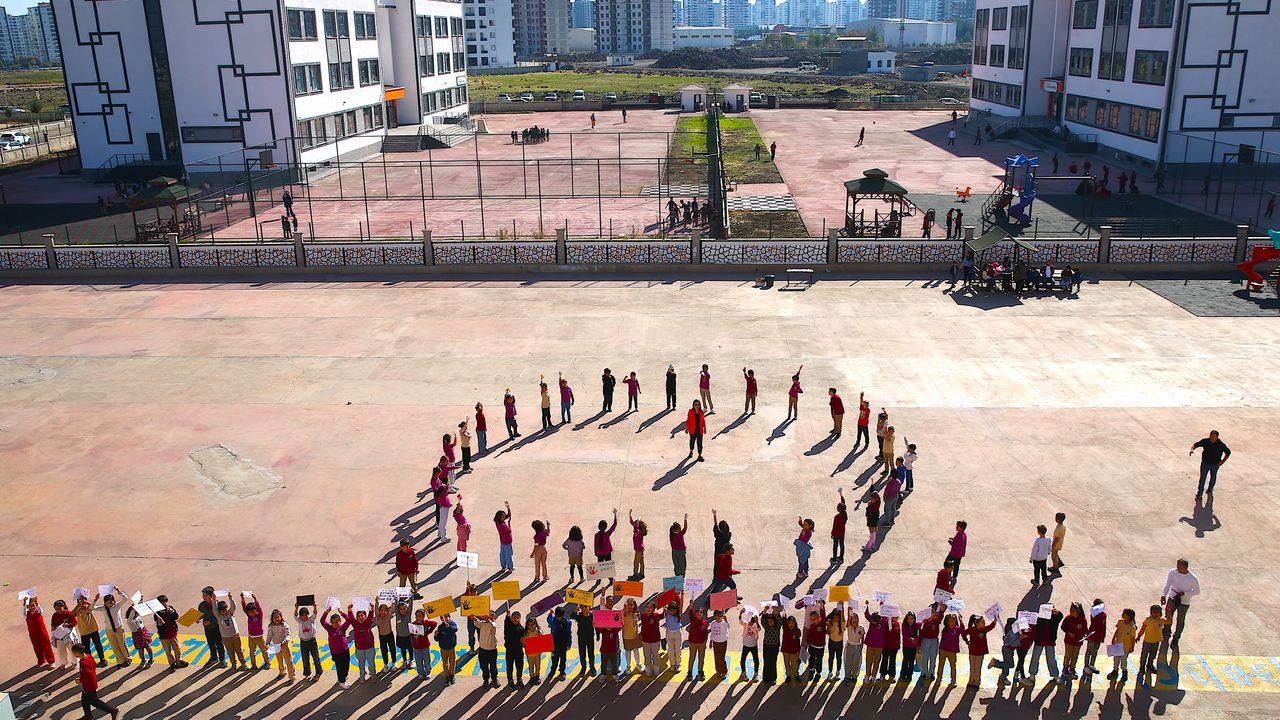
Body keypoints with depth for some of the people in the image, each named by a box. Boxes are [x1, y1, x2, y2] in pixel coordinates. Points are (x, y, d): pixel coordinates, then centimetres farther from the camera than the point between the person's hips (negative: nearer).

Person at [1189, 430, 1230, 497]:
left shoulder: (1221, 445, -19)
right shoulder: (1205, 441, -17)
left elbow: (1228, 452, -3)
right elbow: (1196, 444, -7)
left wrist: (1223, 461, -9)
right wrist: (1192, 449, -28)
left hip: (1215, 464, 0)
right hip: (1205, 463, 0)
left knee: (1213, 478, 21)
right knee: (1202, 477, 0)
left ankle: (1210, 489, 46)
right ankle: (1200, 492, 12)